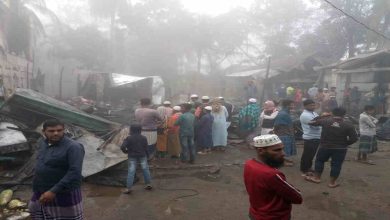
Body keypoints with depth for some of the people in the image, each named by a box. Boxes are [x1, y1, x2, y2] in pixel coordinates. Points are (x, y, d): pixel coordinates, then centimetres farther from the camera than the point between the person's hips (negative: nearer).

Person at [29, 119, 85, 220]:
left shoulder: (73, 147, -22)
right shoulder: (42, 143, 5)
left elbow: (75, 172, -29)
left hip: (64, 194, -8)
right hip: (41, 193, 8)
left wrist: (54, 191, -30)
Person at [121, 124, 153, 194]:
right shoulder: (143, 138, 0)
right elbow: (146, 148, 1)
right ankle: (148, 184, 18)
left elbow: (122, 147, -16)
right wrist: (147, 156, 14)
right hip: (142, 156, 2)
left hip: (132, 157, -2)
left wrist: (125, 151, 4)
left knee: (131, 172, 0)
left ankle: (128, 188, -1)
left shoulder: (128, 138, -7)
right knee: (145, 169, 13)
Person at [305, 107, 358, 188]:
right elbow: (354, 138, -7)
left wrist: (322, 116, 17)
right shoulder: (348, 125, -7)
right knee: (336, 164, 10)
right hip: (340, 149, 0)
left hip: (325, 146, 0)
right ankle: (332, 182, 17)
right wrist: (345, 144, 9)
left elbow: (312, 122, 6)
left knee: (319, 160, 18)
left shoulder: (325, 120, -7)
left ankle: (316, 178, 24)